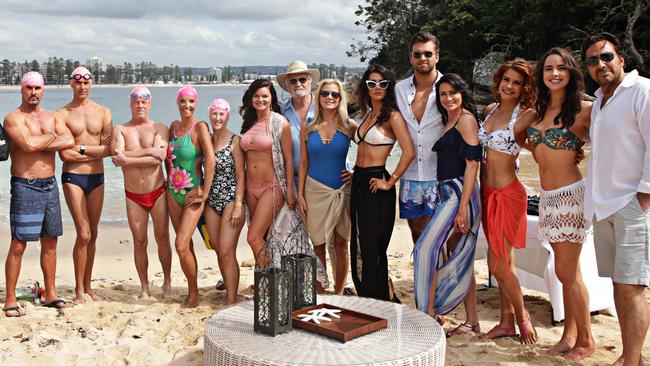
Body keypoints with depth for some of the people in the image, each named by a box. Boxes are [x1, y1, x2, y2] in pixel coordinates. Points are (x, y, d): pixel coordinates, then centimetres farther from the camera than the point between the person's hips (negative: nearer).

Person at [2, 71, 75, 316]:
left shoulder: (52, 117, 12)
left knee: (50, 242, 11)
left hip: (49, 185, 6)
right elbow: (29, 144, -24)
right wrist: (51, 137, -6)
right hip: (25, 186, -6)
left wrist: (39, 143, -13)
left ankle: (50, 295, 21)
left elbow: (69, 142, -5)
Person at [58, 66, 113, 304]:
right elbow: (65, 154, -10)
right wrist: (96, 151, -6)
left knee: (92, 234, 8)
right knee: (84, 234, -9)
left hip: (97, 178, 3)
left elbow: (110, 149, -3)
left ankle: (88, 286, 20)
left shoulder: (103, 112, 8)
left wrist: (81, 147, -11)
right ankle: (79, 289, 4)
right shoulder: (63, 114, -1)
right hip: (73, 177, -3)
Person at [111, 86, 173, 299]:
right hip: (133, 196, 1)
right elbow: (117, 155, -14)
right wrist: (147, 151, -18)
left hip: (158, 192, -1)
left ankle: (167, 282, 22)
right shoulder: (120, 129, 4)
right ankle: (144, 287, 18)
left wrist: (128, 159, -19)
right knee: (139, 243, 6)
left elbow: (159, 158, -17)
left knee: (162, 239, 6)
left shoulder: (160, 129, -1)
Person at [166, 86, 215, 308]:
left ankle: (194, 293, 5)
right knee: (185, 244, 12)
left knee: (181, 245, -12)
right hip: (173, 193, 6)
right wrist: (168, 180, 13)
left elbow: (211, 160, -20)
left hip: (193, 193, -6)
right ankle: (192, 291, 23)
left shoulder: (200, 127, -12)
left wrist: (205, 194, -18)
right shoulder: (174, 126, 7)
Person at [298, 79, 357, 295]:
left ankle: (339, 293, 17)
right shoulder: (308, 127, 2)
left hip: (341, 190, -1)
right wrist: (300, 194, 3)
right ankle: (320, 295, 17)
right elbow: (303, 163, 6)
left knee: (340, 243, 6)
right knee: (318, 244, 6)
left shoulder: (349, 126, -2)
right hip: (315, 190, 1)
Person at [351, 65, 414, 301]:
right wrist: (355, 171, 15)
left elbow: (409, 152, -20)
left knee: (372, 250, -3)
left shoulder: (392, 116, -10)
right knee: (359, 248, 12)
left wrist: (390, 182, -16)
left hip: (375, 186, -8)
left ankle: (384, 302, 10)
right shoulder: (368, 115, 15)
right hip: (359, 183, 8)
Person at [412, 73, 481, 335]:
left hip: (459, 194, -9)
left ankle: (429, 314, -8)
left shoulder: (466, 119, -6)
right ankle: (472, 321, 16)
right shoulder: (448, 122, 21)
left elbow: (472, 163, -14)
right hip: (446, 194, 9)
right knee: (459, 261, 10)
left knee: (426, 249, -14)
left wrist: (463, 207, -20)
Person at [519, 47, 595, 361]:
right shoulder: (537, 113, 11)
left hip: (569, 194, -6)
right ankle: (570, 334, 21)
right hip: (547, 196, 6)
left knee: (566, 272, -2)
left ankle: (586, 340, 12)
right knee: (568, 271, 13)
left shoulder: (583, 110, -8)